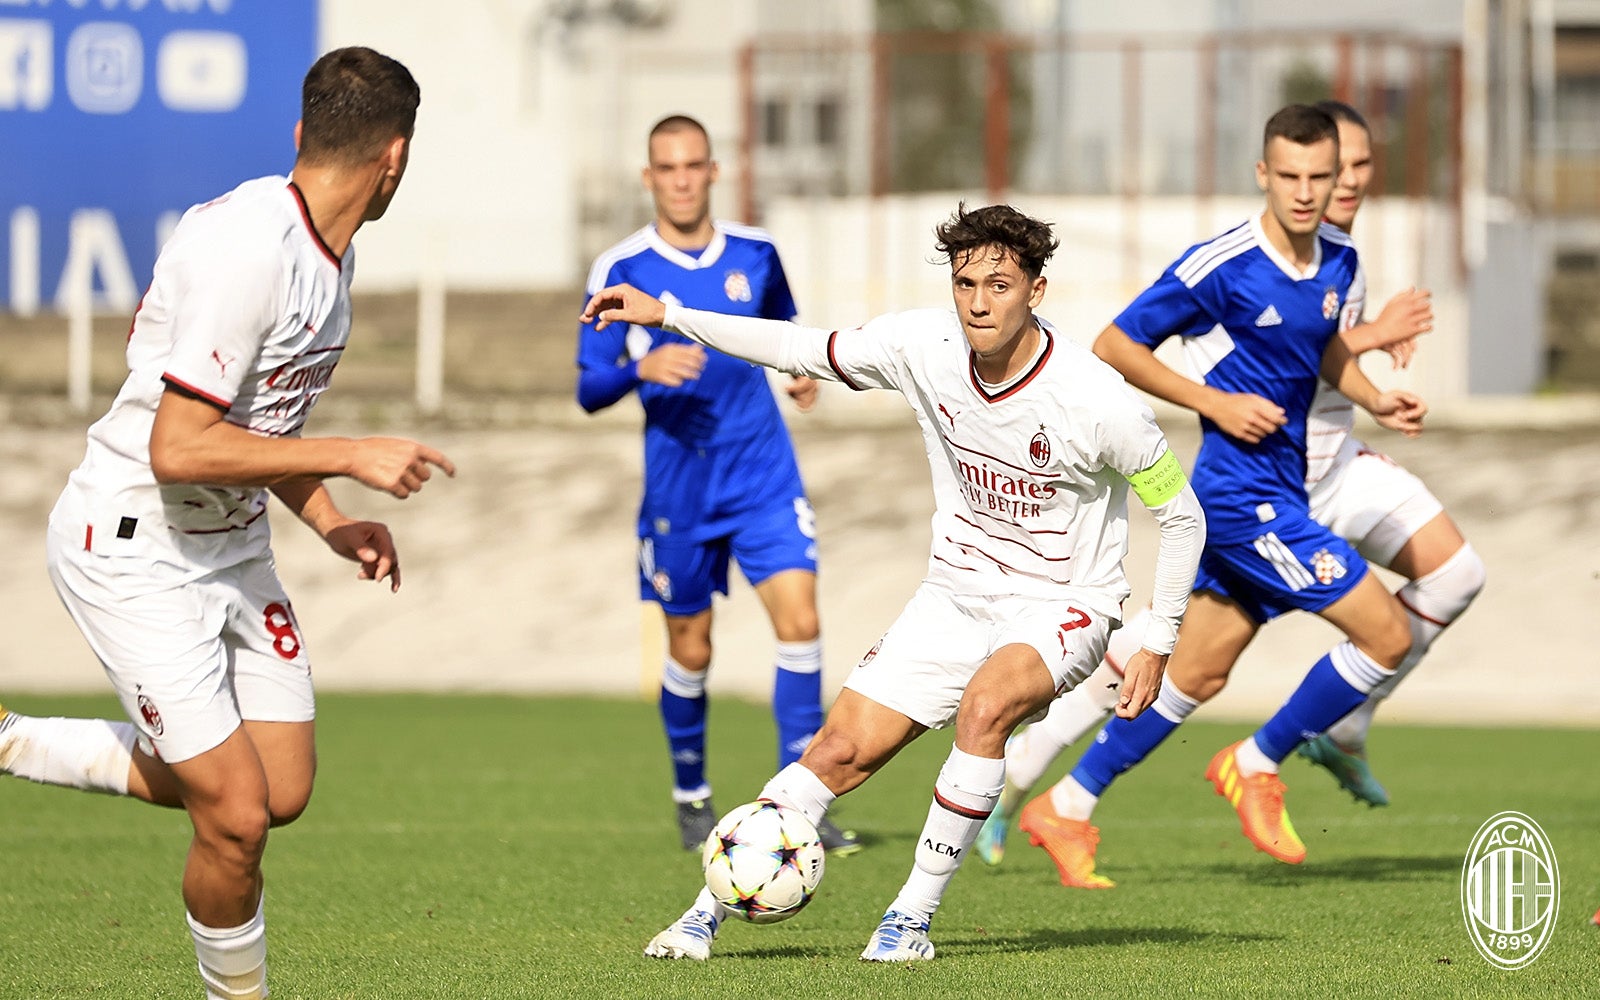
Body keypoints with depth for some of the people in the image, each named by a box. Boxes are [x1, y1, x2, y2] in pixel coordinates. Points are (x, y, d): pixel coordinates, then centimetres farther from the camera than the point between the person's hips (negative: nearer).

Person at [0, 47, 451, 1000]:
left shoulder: (327, 250, 4)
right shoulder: (248, 248, -26)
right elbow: (179, 448, -28)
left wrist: (330, 523, 5)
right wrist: (351, 456, -23)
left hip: (232, 545, 9)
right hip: (135, 552, -9)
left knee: (282, 792, 8)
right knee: (236, 817, -13)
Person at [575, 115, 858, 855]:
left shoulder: (754, 253, 3)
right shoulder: (621, 270, -6)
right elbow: (589, 390, -7)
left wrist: (799, 367, 2)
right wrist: (642, 368, -27)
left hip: (765, 475, 2)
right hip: (678, 485, -2)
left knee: (799, 620, -11)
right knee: (690, 649, 6)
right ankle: (691, 799, 27)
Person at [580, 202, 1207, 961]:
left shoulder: (1096, 400, -23)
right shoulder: (925, 345, -11)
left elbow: (1181, 513, -11)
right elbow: (806, 351, 1)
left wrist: (1158, 644, -11)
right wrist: (665, 315, -2)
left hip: (1062, 606, -4)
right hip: (955, 594, 5)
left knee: (986, 704, -34)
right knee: (841, 749, -5)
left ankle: (914, 915, -22)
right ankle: (710, 909, 6)